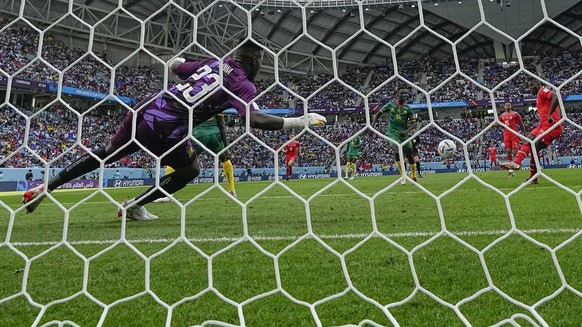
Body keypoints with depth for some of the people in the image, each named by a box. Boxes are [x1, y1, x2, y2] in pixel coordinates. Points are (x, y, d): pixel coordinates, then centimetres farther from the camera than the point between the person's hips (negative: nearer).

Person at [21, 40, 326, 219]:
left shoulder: (212, 62, 14)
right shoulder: (243, 85, -5)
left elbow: (173, 66, 26)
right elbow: (255, 119, -22)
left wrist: (179, 62, 51)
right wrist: (301, 121, -17)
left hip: (147, 107, 7)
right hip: (164, 129, -7)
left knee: (106, 154, 24)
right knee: (190, 170, 18)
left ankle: (45, 187, 34)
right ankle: (133, 206, 20)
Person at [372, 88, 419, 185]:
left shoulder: (407, 108, 4)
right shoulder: (390, 105, 3)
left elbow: (414, 123, 4)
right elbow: (378, 113, 15)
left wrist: (407, 131, -13)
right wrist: (373, 124, 3)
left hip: (403, 134, 2)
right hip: (392, 133, -2)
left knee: (409, 155, 4)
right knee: (398, 151, -24)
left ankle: (414, 177, 22)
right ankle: (403, 176, -13)